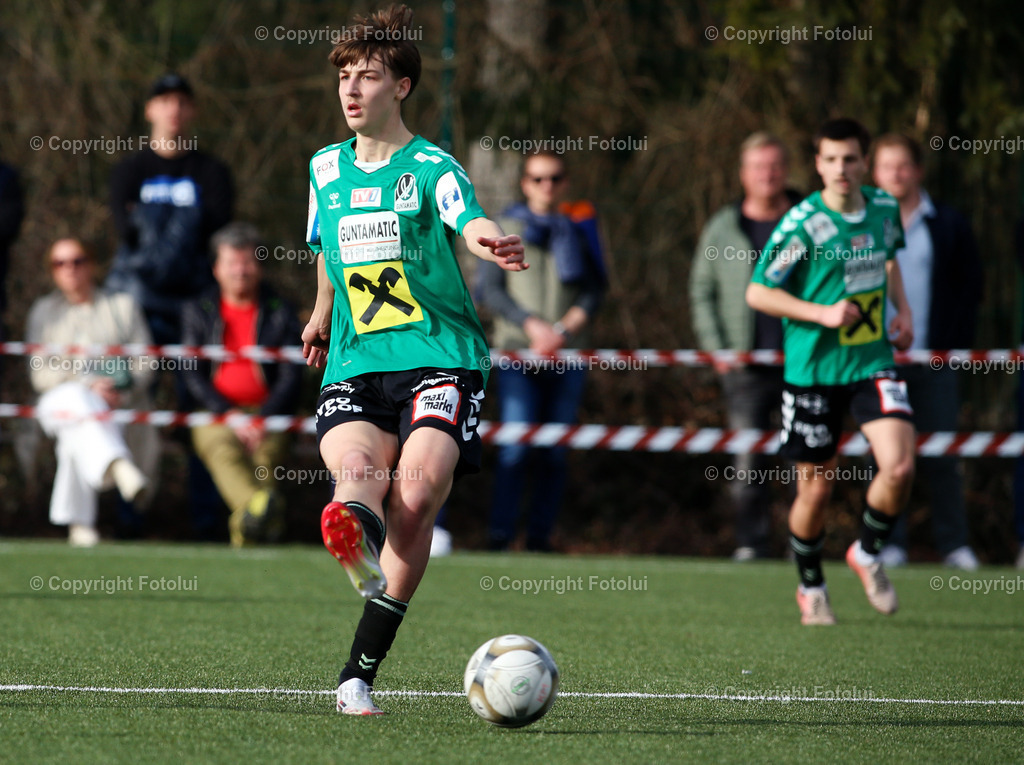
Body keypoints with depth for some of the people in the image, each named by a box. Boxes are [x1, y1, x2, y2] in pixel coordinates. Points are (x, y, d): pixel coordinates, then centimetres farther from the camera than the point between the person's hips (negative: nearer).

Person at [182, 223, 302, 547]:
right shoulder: (198, 312, 15)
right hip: (215, 415, -2)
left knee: (267, 450, -32)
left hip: (267, 414, 2)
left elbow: (291, 377, 4)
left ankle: (246, 523, -41)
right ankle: (258, 506, -61)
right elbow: (193, 375, 5)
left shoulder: (281, 314, 12)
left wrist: (262, 419, -13)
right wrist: (230, 415, -11)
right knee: (223, 448, -35)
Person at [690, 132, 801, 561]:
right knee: (748, 460, -5)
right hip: (745, 364, 0)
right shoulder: (723, 228, 9)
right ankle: (752, 541, 0)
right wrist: (716, 348, 1)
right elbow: (702, 292, 12)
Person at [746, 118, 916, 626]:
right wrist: (822, 313, -18)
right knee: (815, 490, 3)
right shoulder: (801, 224, -14)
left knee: (899, 466, -15)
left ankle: (867, 554, 12)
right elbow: (757, 293, -10)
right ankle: (810, 588, 28)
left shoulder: (884, 209, 2)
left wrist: (902, 309, 10)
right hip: (813, 370, -3)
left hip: (873, 361, 3)